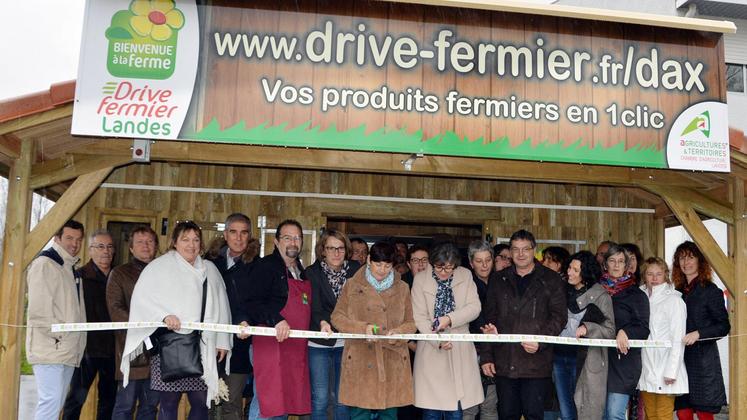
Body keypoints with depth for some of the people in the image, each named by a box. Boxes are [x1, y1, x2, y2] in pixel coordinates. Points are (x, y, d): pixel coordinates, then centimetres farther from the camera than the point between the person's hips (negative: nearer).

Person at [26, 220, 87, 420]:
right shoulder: (45, 264, -10)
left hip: (67, 349, 9)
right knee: (51, 401, -12)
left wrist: (75, 342, 12)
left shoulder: (71, 267, 19)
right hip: (50, 348, -9)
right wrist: (57, 335, -15)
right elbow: (38, 308, -17)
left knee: (56, 403, 11)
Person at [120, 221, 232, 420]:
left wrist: (223, 341, 10)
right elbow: (142, 297, -4)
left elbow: (220, 306, 16)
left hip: (202, 346, 4)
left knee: (201, 400, 3)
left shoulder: (210, 269, 18)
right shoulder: (160, 266, 4)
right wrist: (164, 315, -19)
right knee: (169, 401, -3)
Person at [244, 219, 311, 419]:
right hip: (270, 343, -8)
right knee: (266, 402, -9)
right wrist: (276, 320, -25)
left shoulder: (303, 272, 20)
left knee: (284, 403, 11)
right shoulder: (266, 266, -4)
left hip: (295, 348, 8)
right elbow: (251, 303, -14)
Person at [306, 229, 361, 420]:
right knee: (320, 399, 0)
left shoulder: (356, 270, 2)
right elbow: (315, 306, -15)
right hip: (319, 343, -2)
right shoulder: (312, 273, -5)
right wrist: (322, 322, -35)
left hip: (346, 342, 2)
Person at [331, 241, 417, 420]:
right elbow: (336, 317, 3)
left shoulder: (402, 288, 9)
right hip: (360, 362, -1)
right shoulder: (352, 285, 5)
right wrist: (362, 328, -14)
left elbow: (411, 323, 11)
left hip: (392, 362, 2)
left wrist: (398, 333, -11)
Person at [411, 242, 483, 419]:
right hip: (432, 350, -1)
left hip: (459, 351, 1)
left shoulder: (465, 275, 2)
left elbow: (475, 307, -4)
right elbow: (419, 317, -5)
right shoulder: (421, 279, -3)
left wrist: (450, 319, -19)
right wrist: (438, 340, -18)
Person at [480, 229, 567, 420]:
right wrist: (486, 356, 7)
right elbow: (489, 318, 12)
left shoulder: (551, 279, 4)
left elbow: (559, 316, 0)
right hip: (503, 363, 3)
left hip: (536, 363, -3)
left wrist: (540, 342, -15)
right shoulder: (498, 280, 12)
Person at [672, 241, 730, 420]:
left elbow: (724, 326, -6)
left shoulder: (710, 290, -4)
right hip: (680, 358, 5)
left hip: (703, 360, -5)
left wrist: (698, 334, -18)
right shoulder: (678, 291, 12)